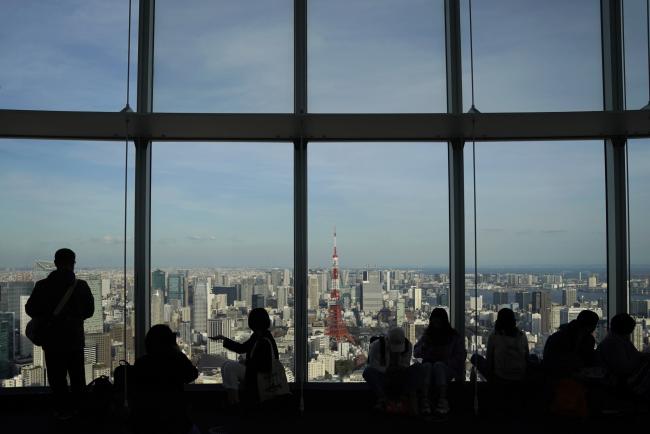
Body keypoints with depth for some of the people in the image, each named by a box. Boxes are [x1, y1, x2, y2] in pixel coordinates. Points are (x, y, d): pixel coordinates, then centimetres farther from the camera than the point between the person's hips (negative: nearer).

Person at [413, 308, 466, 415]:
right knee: (427, 365, -33)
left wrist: (446, 361, -13)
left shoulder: (454, 336, 8)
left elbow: (461, 356, 2)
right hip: (429, 367, 2)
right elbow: (415, 353, 9)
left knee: (438, 365, -34)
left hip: (447, 368, -1)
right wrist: (424, 346, -11)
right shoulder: (427, 335, 14)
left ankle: (443, 400, -43)